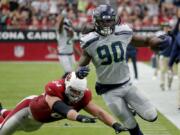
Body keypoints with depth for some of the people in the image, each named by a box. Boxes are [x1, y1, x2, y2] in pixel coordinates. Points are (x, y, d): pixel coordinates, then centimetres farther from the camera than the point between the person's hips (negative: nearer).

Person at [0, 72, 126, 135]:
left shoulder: (83, 96, -28)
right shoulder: (54, 89, -45)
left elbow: (99, 112, -35)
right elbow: (60, 108, -62)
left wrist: (115, 124, -52)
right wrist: (78, 117, -80)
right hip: (28, 108, -6)